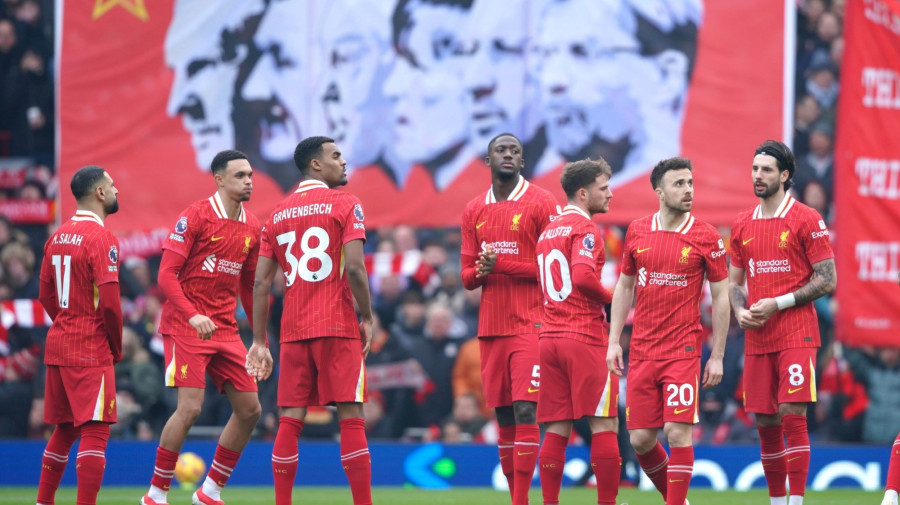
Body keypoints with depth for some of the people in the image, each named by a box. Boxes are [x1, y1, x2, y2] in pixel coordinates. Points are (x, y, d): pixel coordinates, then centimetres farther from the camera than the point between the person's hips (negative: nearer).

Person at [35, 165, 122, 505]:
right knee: (95, 431, -8)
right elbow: (109, 302, -19)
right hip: (91, 350, -8)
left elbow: (46, 295, 16)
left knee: (64, 430, 18)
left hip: (58, 346, 8)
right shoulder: (101, 238, -14)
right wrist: (117, 347, -5)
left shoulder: (58, 236, 11)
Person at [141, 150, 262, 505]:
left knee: (249, 409, 3)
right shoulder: (196, 216, -10)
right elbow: (167, 274, -13)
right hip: (186, 327, -7)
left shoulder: (252, 227, 10)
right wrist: (193, 316, -26)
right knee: (190, 408, -16)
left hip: (226, 330, 7)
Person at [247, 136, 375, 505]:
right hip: (337, 328, -5)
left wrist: (259, 342, 11)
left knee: (290, 421, 4)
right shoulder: (345, 205, -2)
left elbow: (261, 284, 9)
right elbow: (354, 268, -13)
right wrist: (367, 318, -3)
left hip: (293, 332, 5)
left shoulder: (278, 215, 13)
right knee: (351, 417, -3)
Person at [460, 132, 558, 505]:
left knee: (525, 410, -12)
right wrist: (480, 272, -8)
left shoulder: (542, 204, -3)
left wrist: (502, 264, -14)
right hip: (491, 328, 5)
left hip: (530, 324, -5)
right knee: (504, 416, 6)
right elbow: (467, 276, 15)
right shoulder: (474, 211, 14)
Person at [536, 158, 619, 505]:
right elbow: (583, 276, -22)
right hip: (585, 338, -8)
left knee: (557, 430, 6)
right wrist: (610, 298, -6)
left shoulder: (547, 231, 18)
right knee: (605, 425, -3)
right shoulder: (584, 228, -8)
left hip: (549, 337, 8)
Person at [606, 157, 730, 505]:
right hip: (641, 354, 4)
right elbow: (624, 287, 16)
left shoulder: (706, 237, -2)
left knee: (678, 433, -11)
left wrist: (718, 356, -2)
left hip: (683, 351, -4)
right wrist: (614, 341, 9)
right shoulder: (637, 231, 7)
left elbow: (721, 298, 1)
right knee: (640, 439, 4)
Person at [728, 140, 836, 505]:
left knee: (792, 416, -12)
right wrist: (740, 311, -2)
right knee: (764, 422, 5)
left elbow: (827, 280, -6)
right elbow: (734, 282, 20)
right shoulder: (742, 225, 12)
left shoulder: (807, 220, -4)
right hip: (757, 339, 5)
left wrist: (778, 303, -13)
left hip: (796, 335, -5)